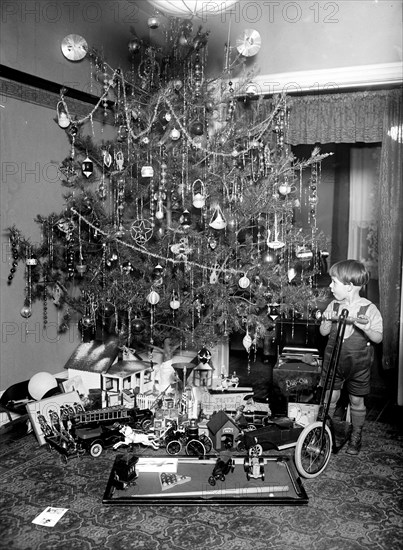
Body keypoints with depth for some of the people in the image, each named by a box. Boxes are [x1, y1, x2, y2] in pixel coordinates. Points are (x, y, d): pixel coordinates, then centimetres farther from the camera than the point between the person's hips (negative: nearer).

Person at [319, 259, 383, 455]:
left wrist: (366, 328, -29)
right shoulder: (334, 306, -2)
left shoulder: (369, 309, -12)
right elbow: (324, 332, 5)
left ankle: (356, 437, 30)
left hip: (358, 363, -2)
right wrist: (327, 320, -16)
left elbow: (378, 338, -9)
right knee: (330, 396, 5)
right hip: (333, 359, 2)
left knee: (356, 401, 10)